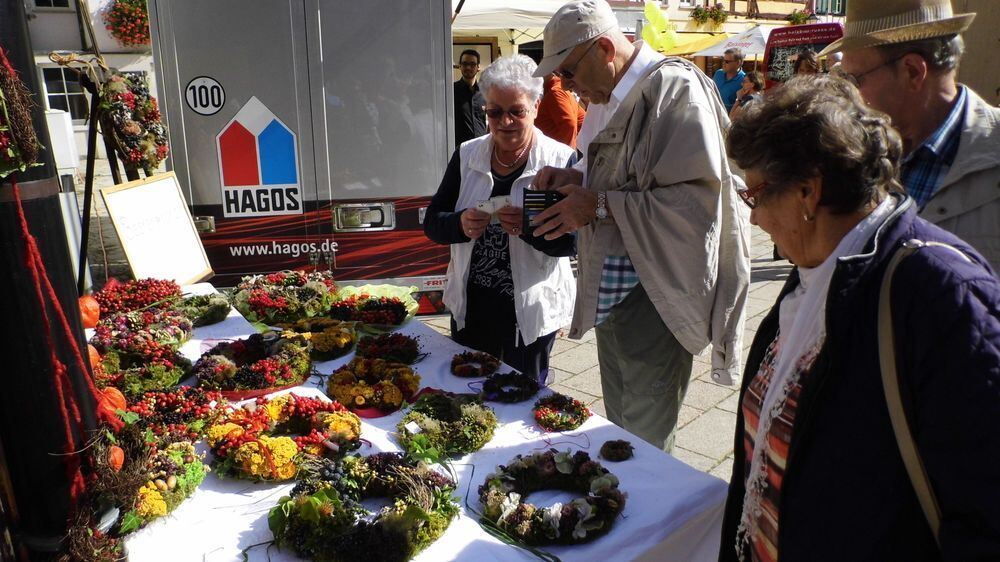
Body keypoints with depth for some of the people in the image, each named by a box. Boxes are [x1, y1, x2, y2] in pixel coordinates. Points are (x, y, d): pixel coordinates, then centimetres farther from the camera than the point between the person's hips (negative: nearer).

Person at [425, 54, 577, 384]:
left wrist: (528, 227, -32)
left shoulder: (561, 161, -9)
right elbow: (432, 222, 1)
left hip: (531, 309, -3)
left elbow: (571, 241, -14)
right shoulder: (467, 156, 2)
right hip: (471, 305, 4)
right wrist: (461, 224, -20)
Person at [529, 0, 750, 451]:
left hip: (656, 294, -9)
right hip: (610, 291, 9)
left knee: (646, 442, 5)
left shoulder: (675, 88, -15)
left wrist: (600, 206, -21)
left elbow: (698, 195, -23)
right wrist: (576, 180, 3)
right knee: (619, 427, 21)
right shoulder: (607, 98, 12)